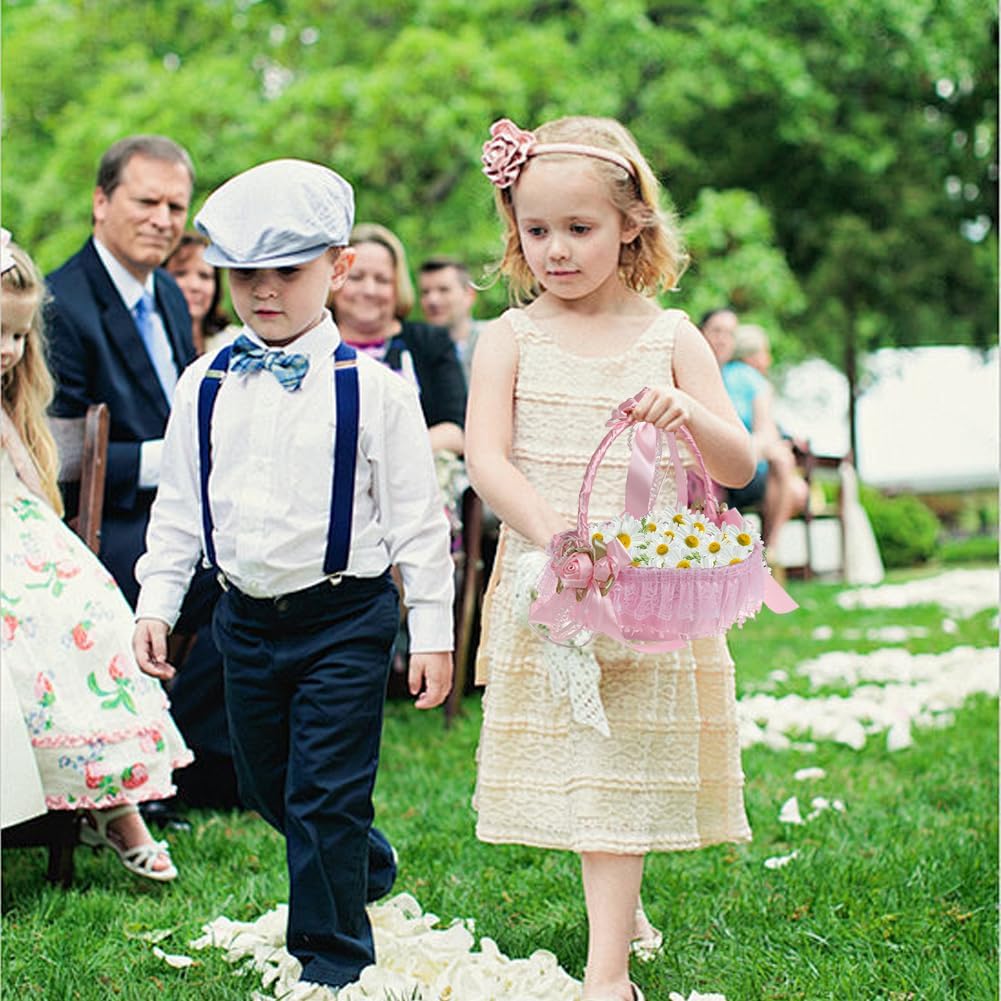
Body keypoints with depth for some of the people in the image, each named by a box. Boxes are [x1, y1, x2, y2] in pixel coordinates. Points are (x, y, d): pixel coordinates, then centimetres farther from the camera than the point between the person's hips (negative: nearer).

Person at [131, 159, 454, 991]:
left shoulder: (373, 390, -10)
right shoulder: (204, 388, 3)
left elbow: (416, 517, -7)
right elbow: (178, 506, 11)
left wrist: (432, 630, -7)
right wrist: (155, 604, 6)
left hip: (344, 617, -5)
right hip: (247, 616, 5)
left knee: (326, 792, -4)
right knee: (267, 785, 18)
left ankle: (333, 957, 13)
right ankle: (368, 870, 44)